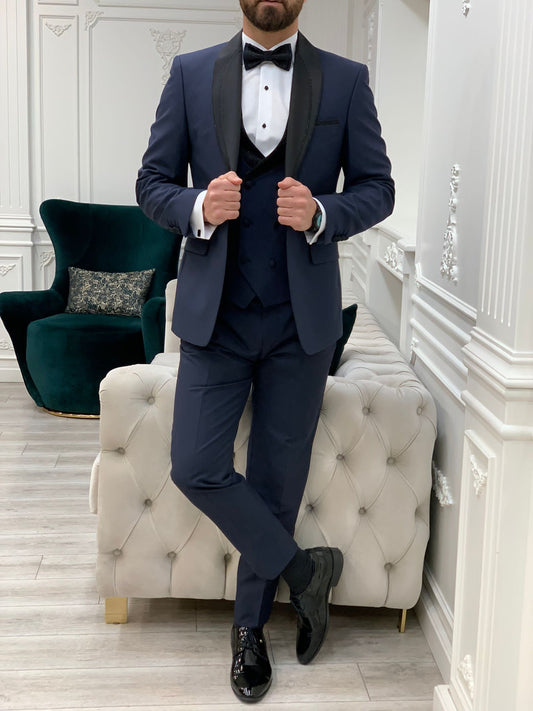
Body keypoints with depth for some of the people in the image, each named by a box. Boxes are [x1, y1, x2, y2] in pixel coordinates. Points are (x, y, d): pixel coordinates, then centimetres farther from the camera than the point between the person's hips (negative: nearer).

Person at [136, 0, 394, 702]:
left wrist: (322, 213, -16)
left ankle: (251, 624, 28)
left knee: (277, 477, 8)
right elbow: (153, 181, 5)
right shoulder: (191, 73, 4)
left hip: (301, 318, 0)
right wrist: (197, 208, -17)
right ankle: (303, 569, 17)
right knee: (197, 467, -7)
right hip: (215, 312, 1)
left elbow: (377, 187, 4)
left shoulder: (346, 80, 2)